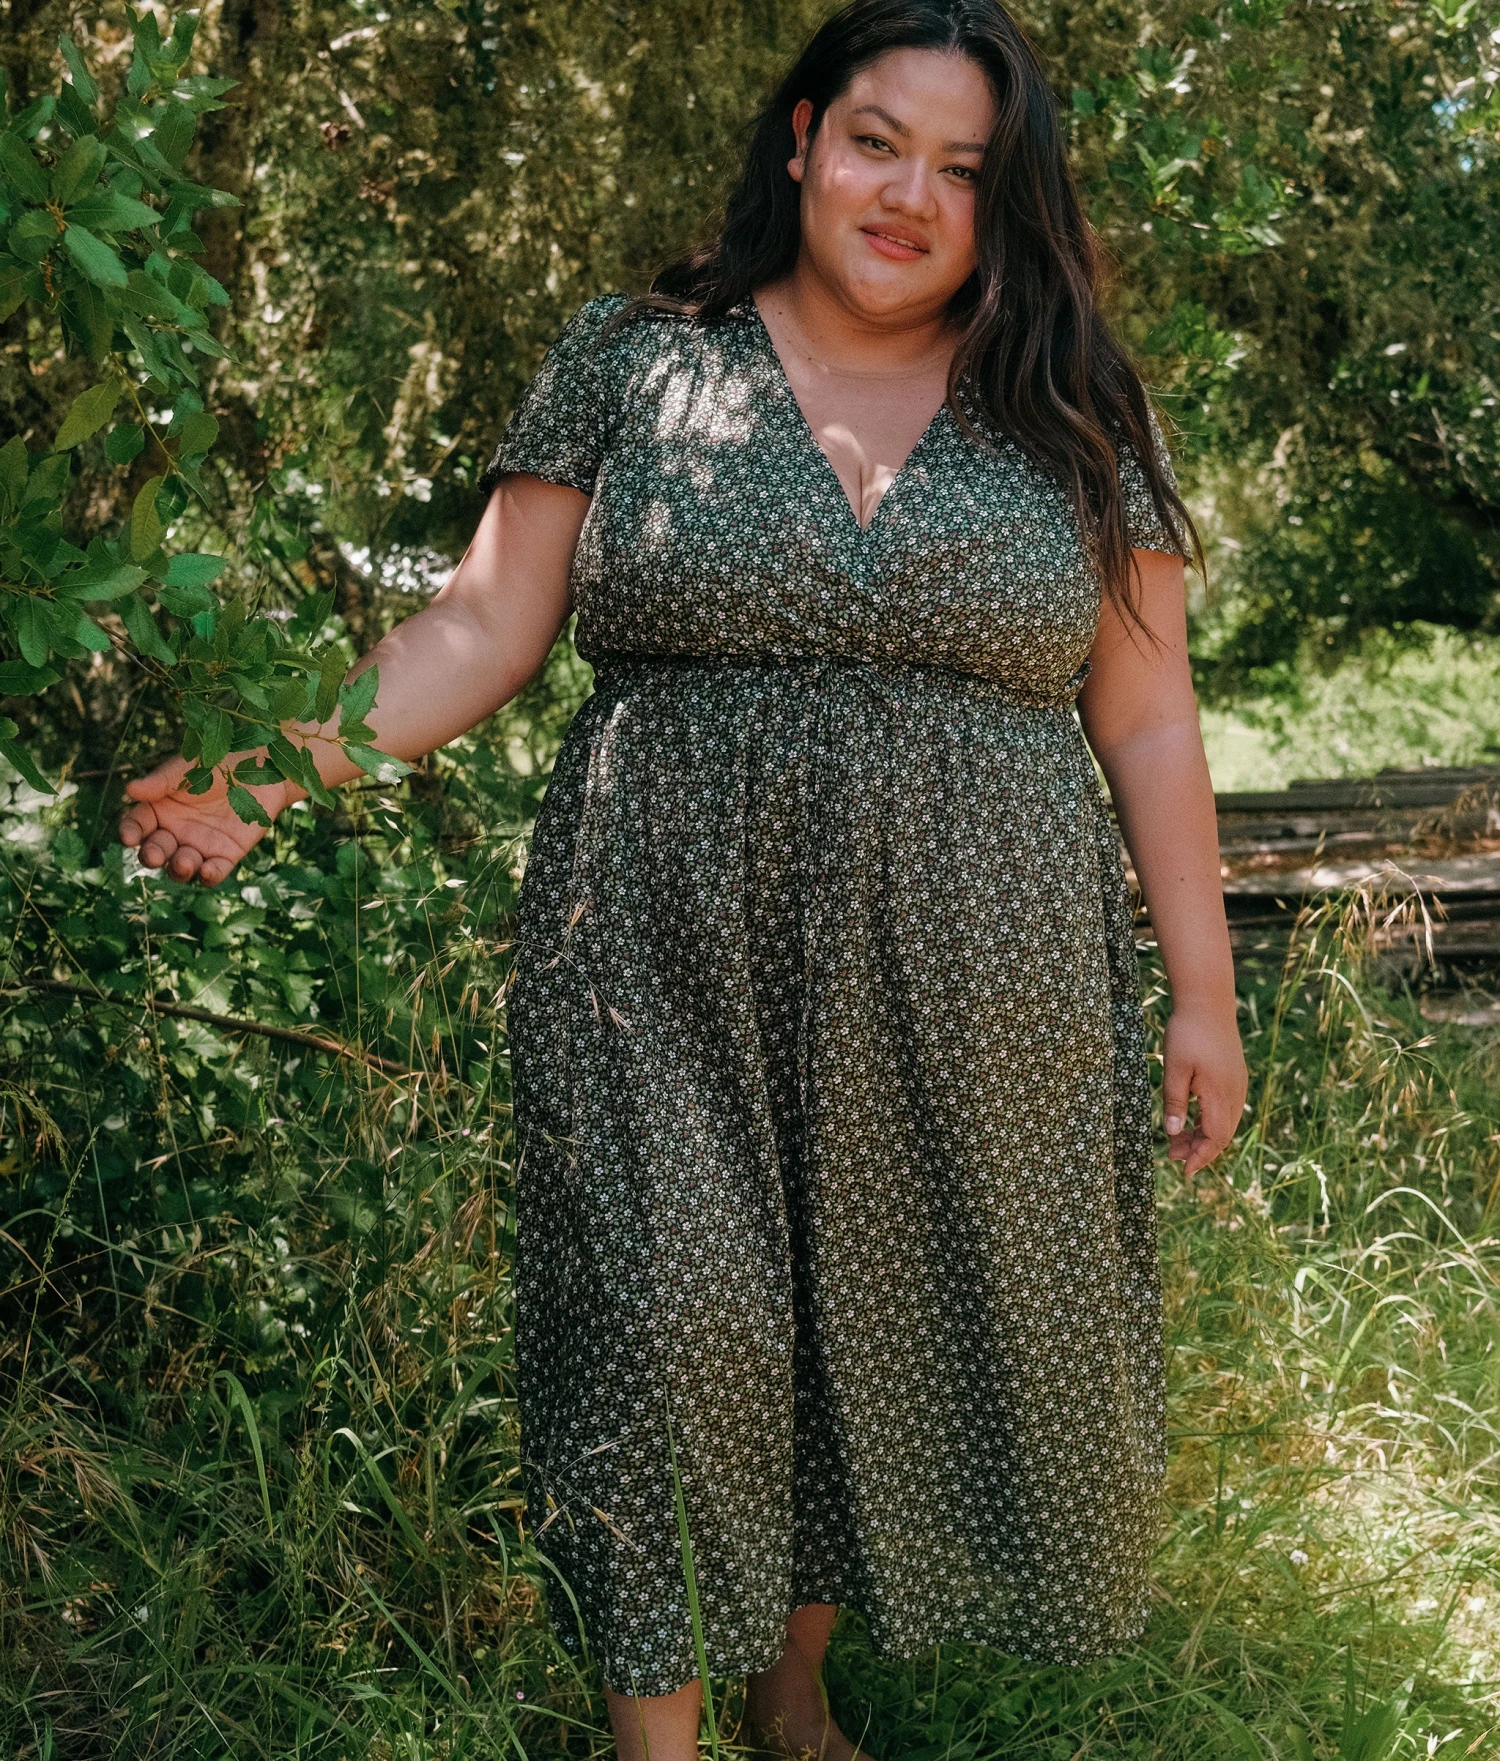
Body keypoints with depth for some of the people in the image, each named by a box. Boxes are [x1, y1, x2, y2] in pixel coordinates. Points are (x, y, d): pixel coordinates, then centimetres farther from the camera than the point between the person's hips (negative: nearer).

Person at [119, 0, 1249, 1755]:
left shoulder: (1071, 420, 8)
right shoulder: (629, 361, 4)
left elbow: (1145, 717, 7)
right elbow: (483, 625, 1)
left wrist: (1204, 992, 5)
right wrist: (277, 773, -13)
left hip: (965, 1002, 2)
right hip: (674, 977, -1)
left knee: (890, 1345, 10)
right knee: (678, 1330, -4)